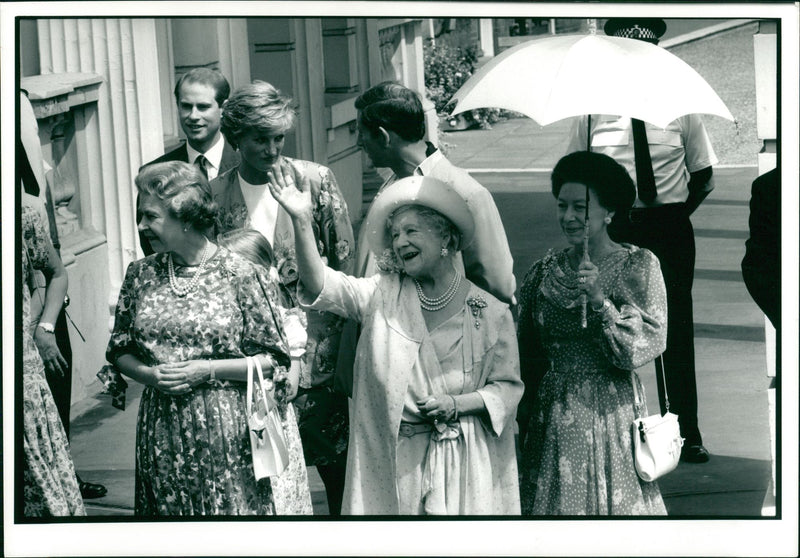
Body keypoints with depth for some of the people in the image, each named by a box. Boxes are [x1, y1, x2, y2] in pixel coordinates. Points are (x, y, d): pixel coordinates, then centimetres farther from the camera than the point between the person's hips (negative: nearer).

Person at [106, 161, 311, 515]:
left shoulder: (241, 274, -8)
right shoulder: (141, 275, 4)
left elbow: (274, 360, -5)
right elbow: (120, 350, 12)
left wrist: (208, 371, -15)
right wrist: (148, 375, -9)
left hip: (230, 435, -3)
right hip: (163, 438, 3)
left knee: (236, 511, 4)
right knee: (168, 512, 10)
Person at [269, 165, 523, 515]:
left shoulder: (490, 313, 1)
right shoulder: (383, 296, 4)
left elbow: (508, 387, 3)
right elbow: (321, 286, -10)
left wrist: (456, 405, -13)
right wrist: (302, 221, -22)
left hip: (464, 459, -1)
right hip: (394, 457, 1)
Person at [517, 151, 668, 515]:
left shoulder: (638, 266, -3)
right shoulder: (544, 272, 5)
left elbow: (645, 347, -12)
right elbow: (526, 362, 12)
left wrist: (600, 300, -22)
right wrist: (524, 426, 12)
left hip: (612, 414, -3)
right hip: (553, 421, 3)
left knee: (616, 502, 2)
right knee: (554, 506, 6)